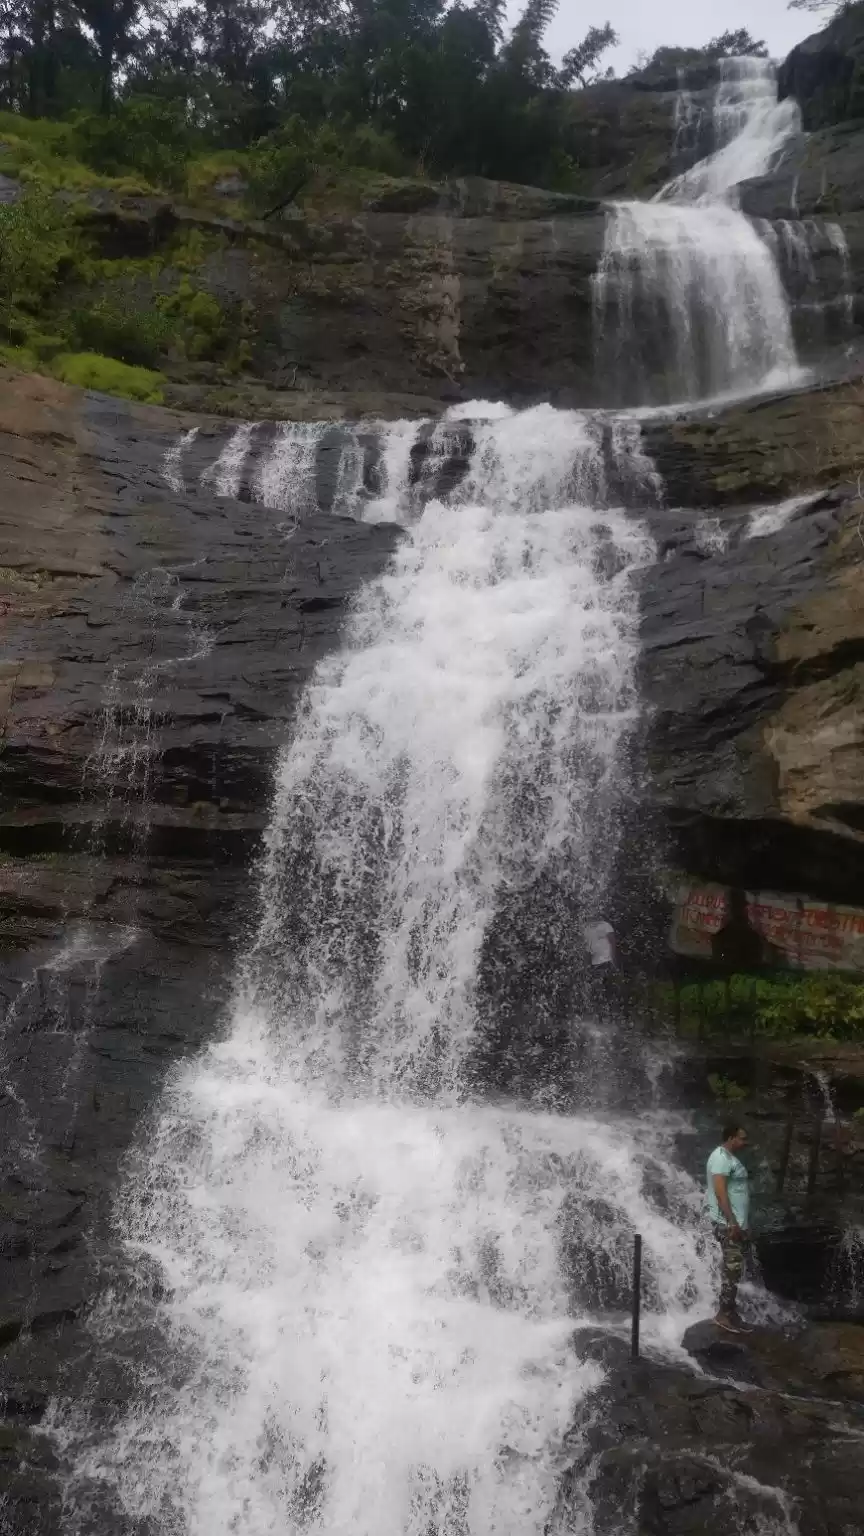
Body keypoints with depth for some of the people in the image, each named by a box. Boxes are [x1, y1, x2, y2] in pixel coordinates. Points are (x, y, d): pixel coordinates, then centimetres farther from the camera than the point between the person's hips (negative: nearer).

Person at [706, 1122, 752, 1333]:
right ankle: (723, 1314, -4)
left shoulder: (730, 1157, 17)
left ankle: (731, 1313, 16)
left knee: (735, 1270, 11)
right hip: (728, 1223, -10)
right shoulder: (722, 1156, -14)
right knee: (733, 1269, -9)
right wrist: (732, 1222, -24)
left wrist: (739, 1223, 18)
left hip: (736, 1222, 10)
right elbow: (719, 1190, -22)